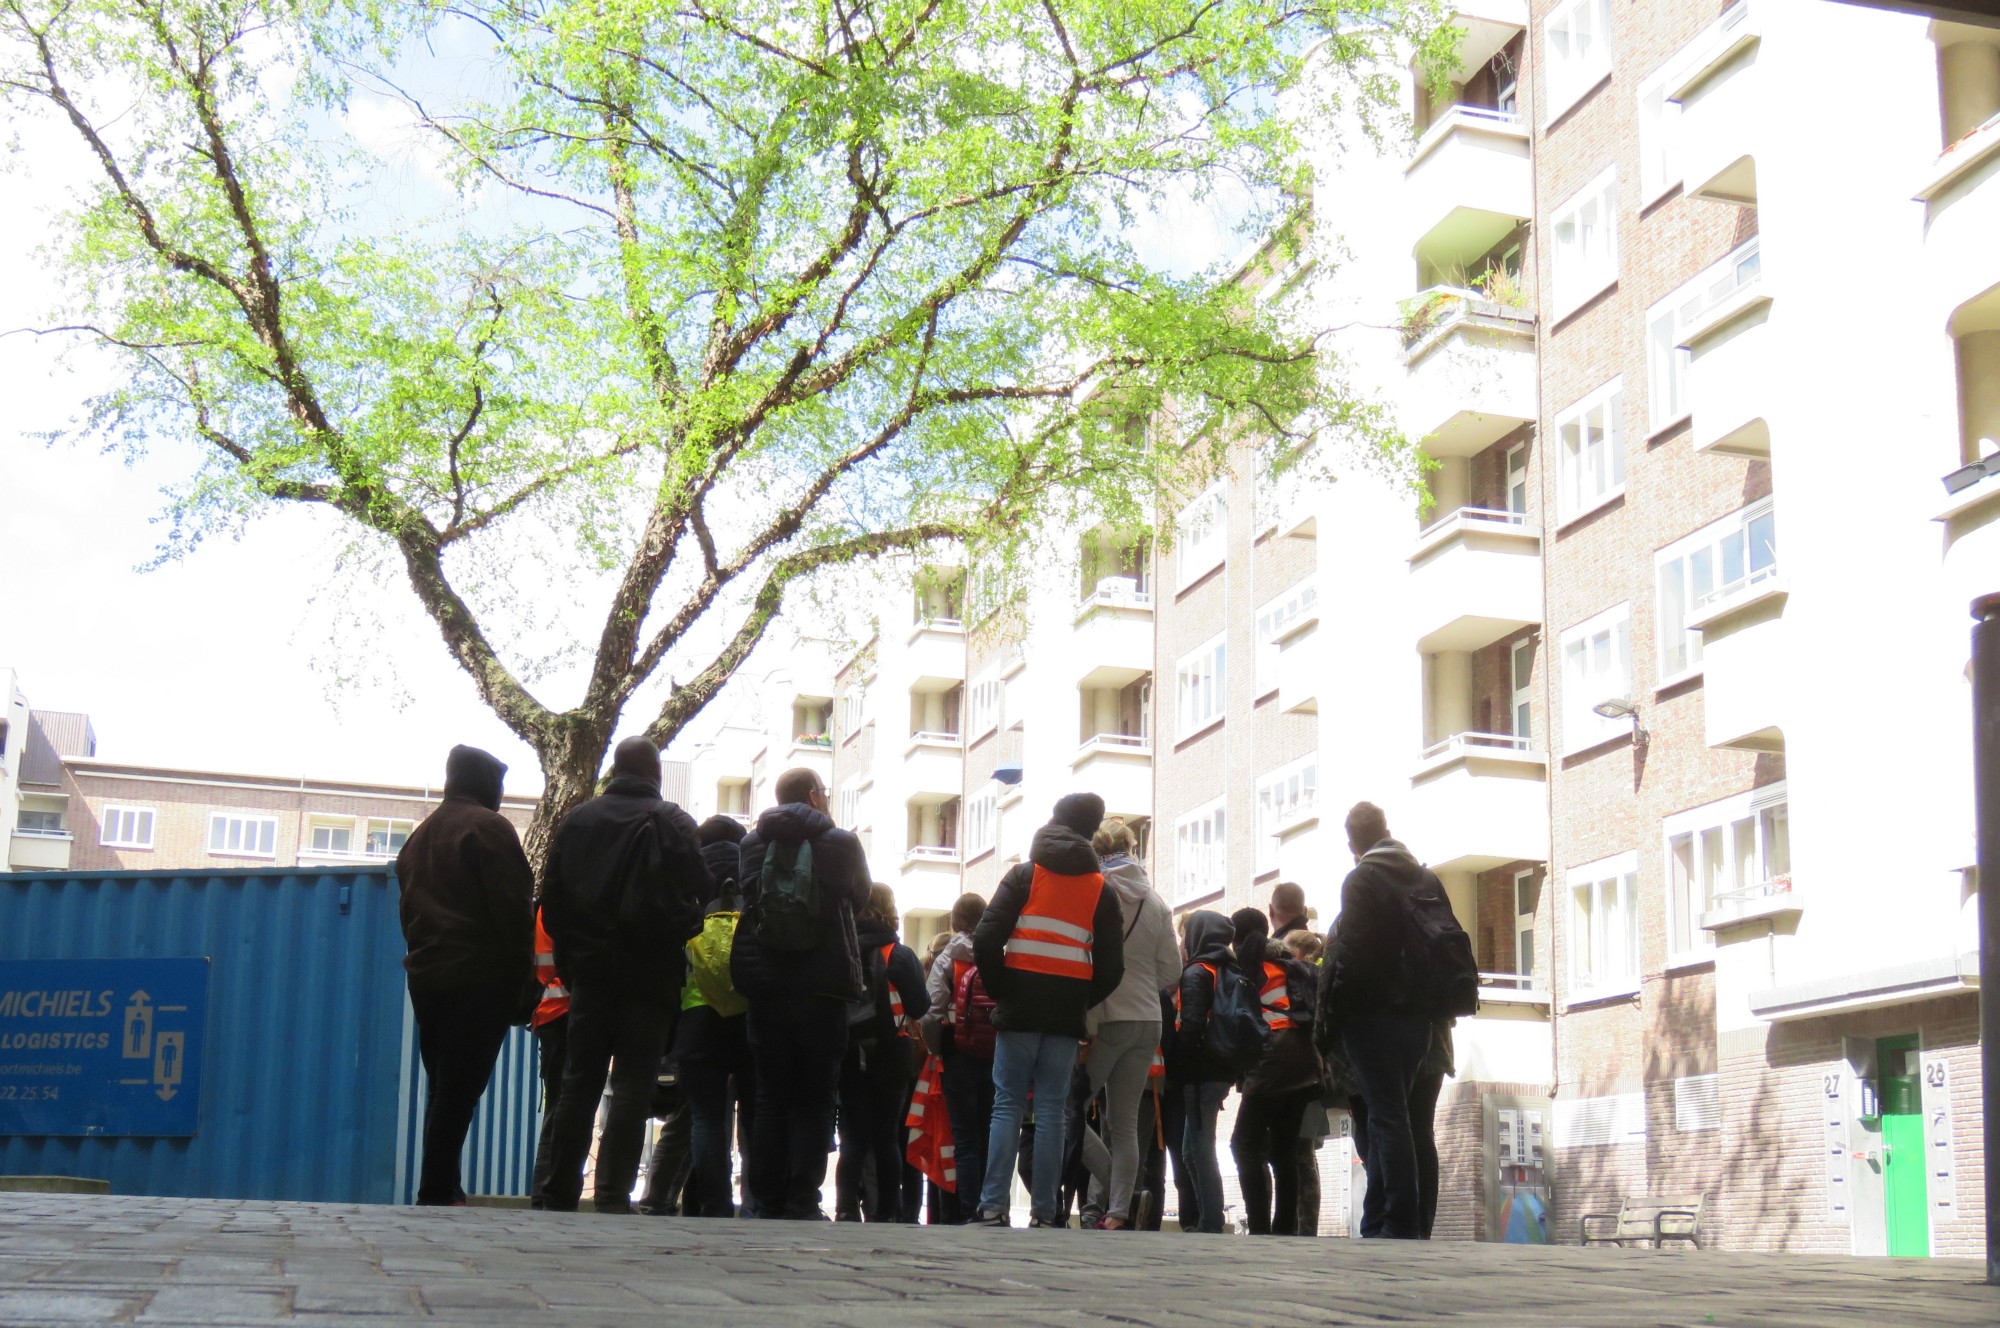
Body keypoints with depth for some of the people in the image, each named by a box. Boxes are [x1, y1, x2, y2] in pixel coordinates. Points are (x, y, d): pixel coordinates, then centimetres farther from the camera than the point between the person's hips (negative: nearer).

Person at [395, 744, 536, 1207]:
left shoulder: (420, 835, 19)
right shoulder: (489, 827, -6)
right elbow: (511, 911, -12)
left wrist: (423, 958, 19)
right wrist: (524, 982, -9)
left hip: (425, 977, 7)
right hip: (480, 978, -7)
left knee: (443, 1089, 13)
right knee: (458, 1093, -6)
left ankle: (440, 1191, 14)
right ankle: (438, 1194, -8)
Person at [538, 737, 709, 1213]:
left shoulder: (576, 821, 8)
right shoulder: (672, 823, -5)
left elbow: (551, 901, 8)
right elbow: (697, 894, -8)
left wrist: (571, 955, 15)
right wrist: (680, 933, 10)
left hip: (589, 972, 4)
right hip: (648, 977, -4)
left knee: (579, 1084, 8)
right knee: (632, 1089, -2)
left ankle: (560, 1196, 8)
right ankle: (613, 1199, -7)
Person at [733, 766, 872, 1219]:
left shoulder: (751, 843, 2)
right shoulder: (842, 843, -5)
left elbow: (744, 897, 13)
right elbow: (859, 898, 9)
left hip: (765, 990, 3)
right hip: (822, 990, -2)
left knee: (770, 1098, 9)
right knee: (814, 1101, 3)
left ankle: (766, 1202, 6)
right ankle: (803, 1203, -3)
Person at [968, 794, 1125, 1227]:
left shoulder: (1024, 876, 3)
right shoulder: (1102, 891, 8)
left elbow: (986, 939, -7)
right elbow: (1111, 968, 3)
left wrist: (1000, 992, 4)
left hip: (1020, 1010, -1)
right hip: (1067, 1015, 1)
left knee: (1008, 1105, 2)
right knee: (1052, 1110, 3)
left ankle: (993, 1207, -6)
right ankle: (1044, 1212, 0)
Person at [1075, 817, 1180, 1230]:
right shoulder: (1156, 901, 8)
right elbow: (1172, 972, 10)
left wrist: (1085, 1027, -10)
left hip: (1106, 1020, -5)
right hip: (1148, 1021, 5)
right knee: (1125, 1123, 7)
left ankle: (1111, 1192, -5)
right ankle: (1118, 1213, 3)